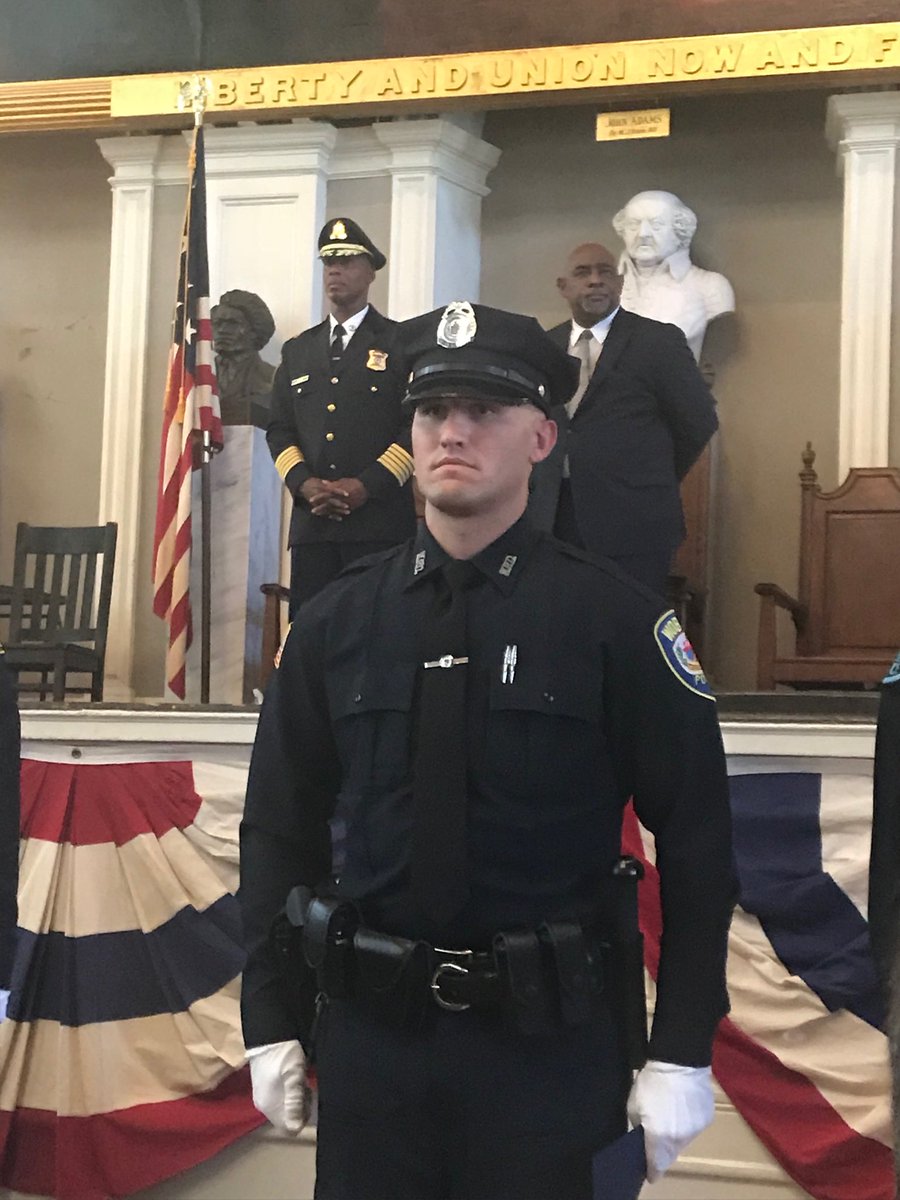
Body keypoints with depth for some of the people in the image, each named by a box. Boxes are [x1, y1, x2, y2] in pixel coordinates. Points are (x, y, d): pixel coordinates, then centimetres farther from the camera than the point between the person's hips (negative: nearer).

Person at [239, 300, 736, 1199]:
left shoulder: (613, 617, -7)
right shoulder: (335, 621, 3)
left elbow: (696, 841, -5)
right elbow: (280, 828, 8)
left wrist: (682, 1053, -7)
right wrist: (270, 1023, 5)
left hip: (550, 1042, -2)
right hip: (369, 1032, 3)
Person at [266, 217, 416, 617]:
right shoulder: (298, 350, 20)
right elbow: (279, 429, 16)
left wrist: (366, 486, -12)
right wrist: (304, 485, -3)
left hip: (381, 522, -4)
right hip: (311, 521, 4)